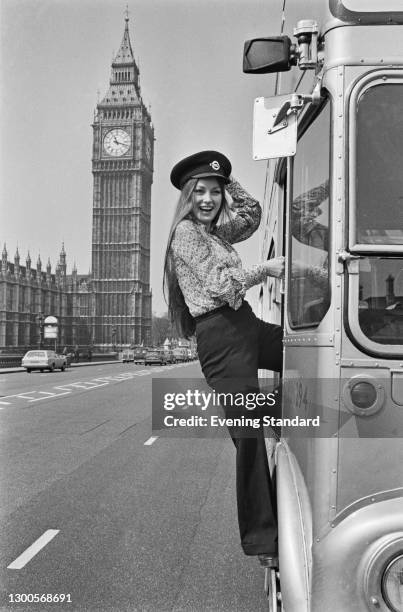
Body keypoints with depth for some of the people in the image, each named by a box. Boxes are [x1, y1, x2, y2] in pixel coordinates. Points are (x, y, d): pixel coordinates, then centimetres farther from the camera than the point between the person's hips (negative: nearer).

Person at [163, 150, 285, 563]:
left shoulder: (212, 230, 19)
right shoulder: (186, 232, -6)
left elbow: (252, 215, 30)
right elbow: (220, 284, -15)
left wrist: (228, 184, 19)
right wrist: (266, 268, -7)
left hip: (246, 326, 9)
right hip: (220, 336, -9)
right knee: (249, 435, -7)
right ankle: (260, 539, 5)